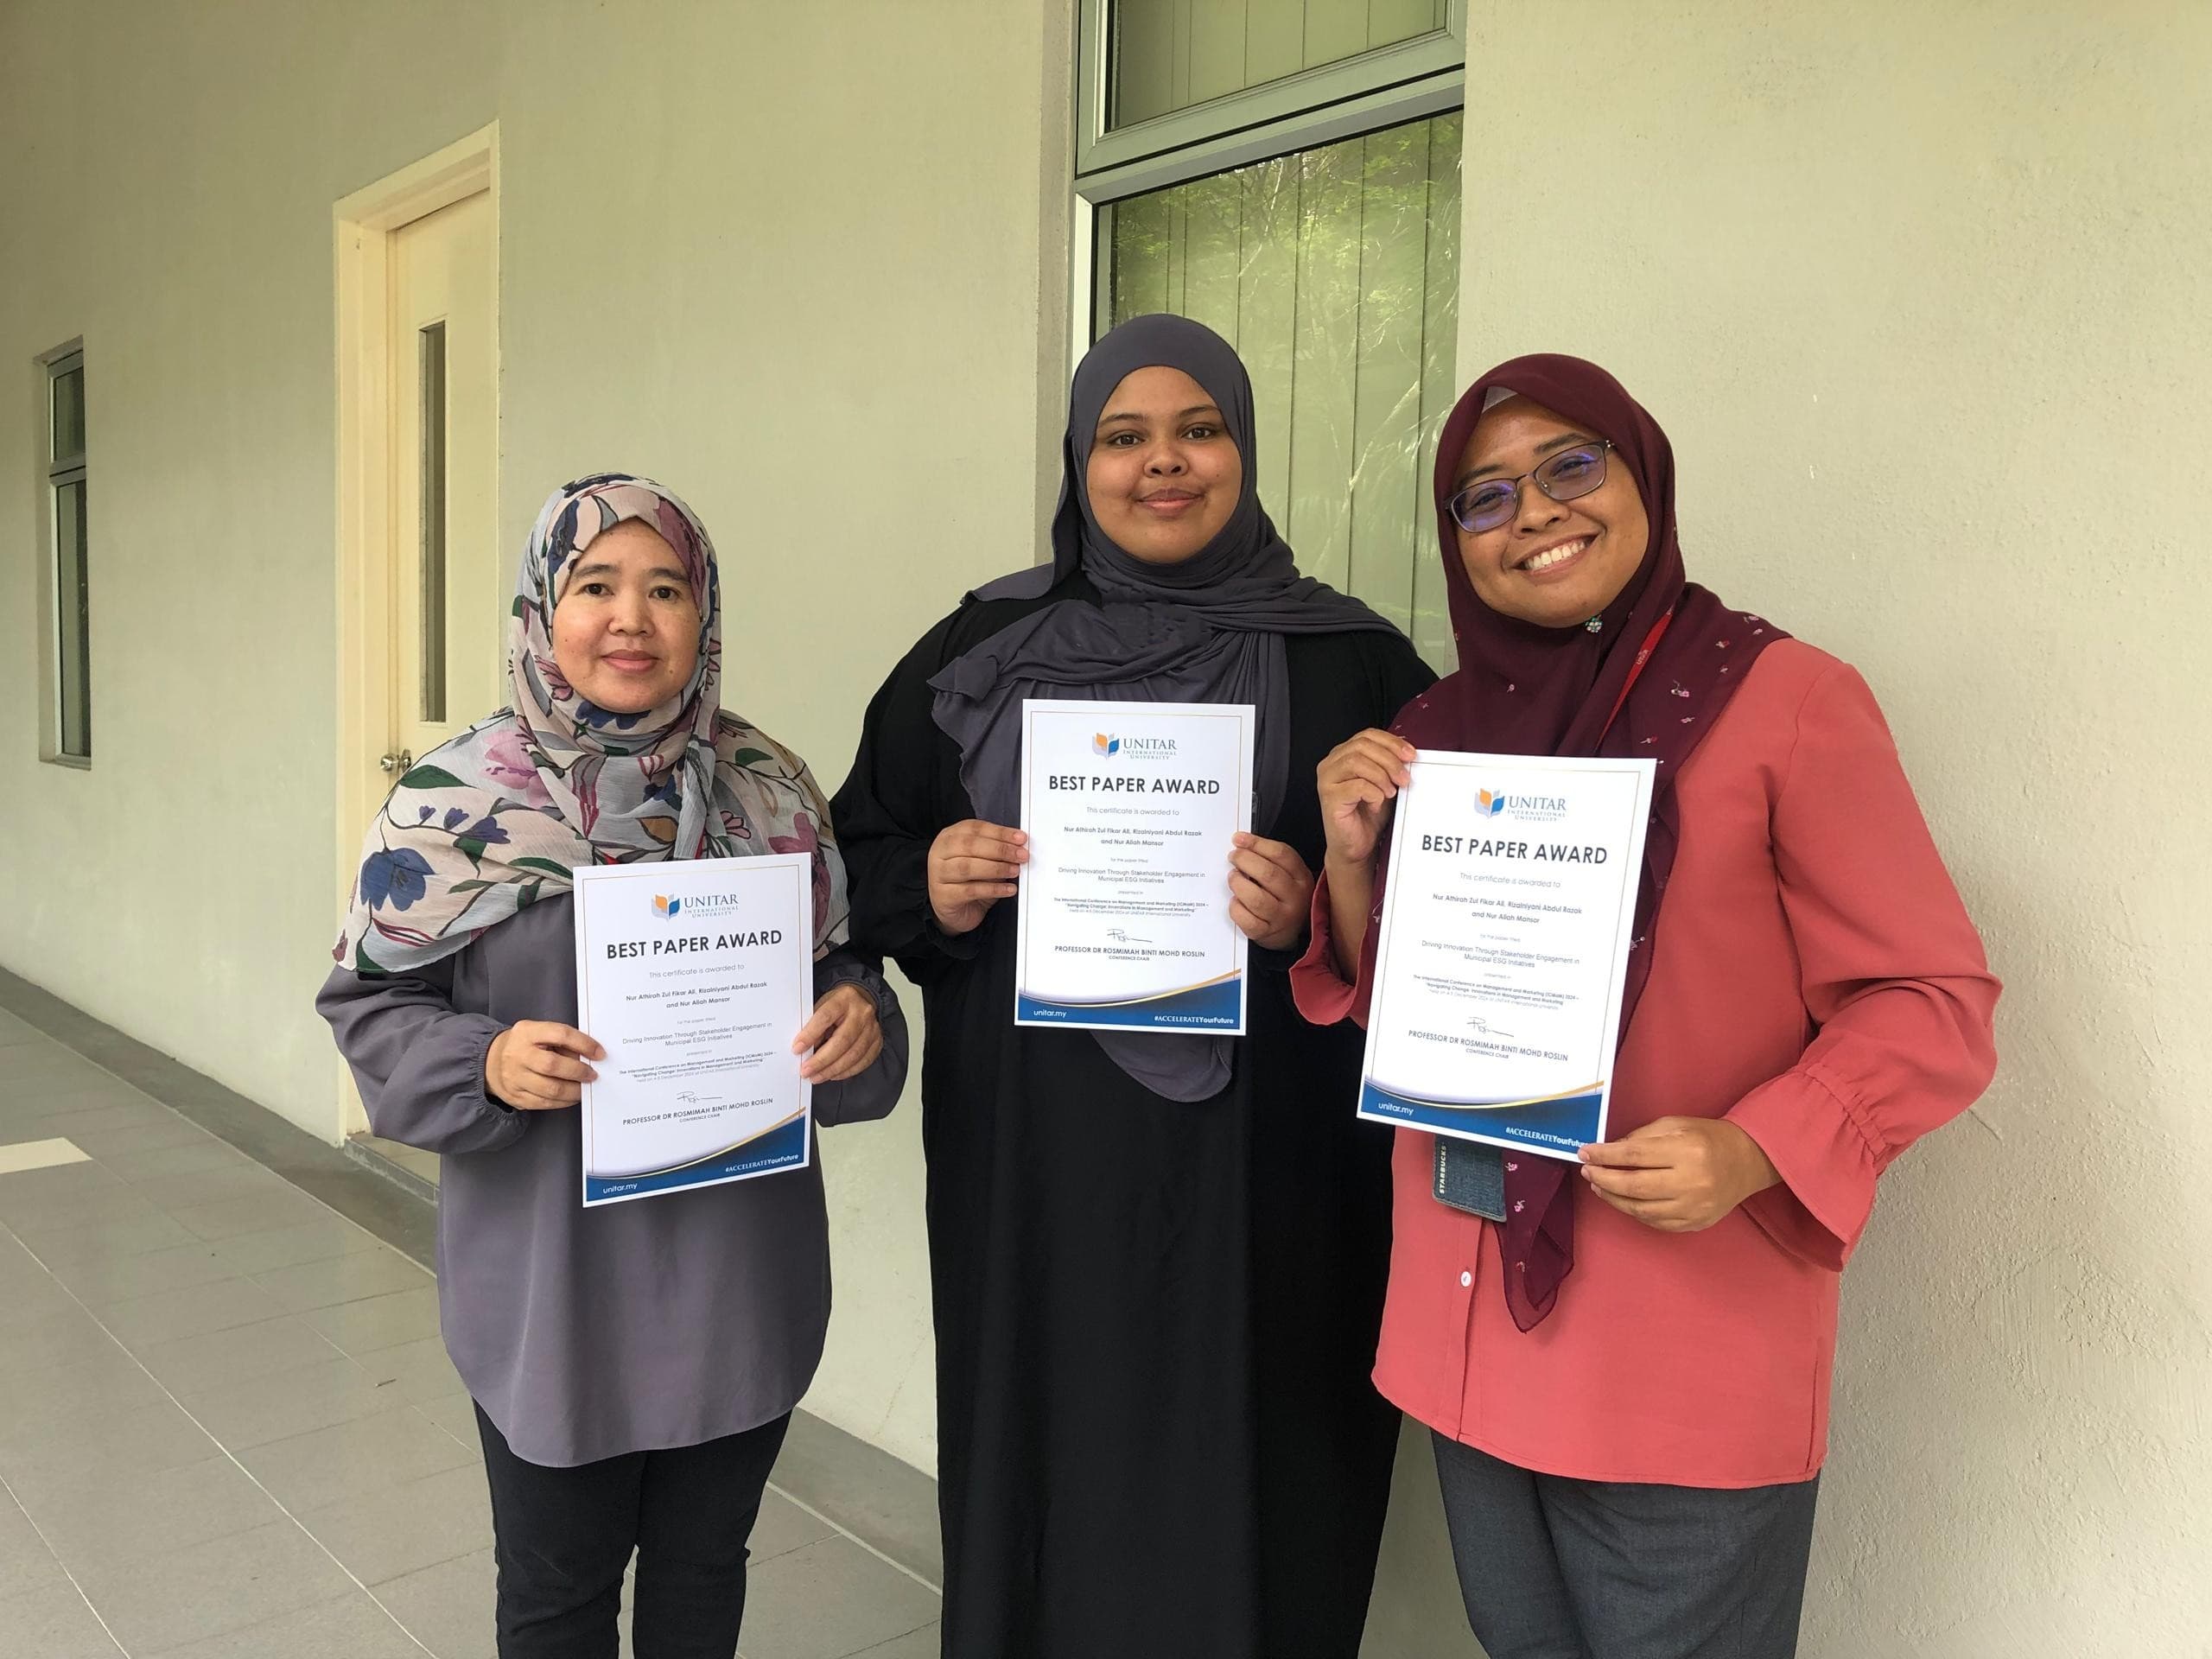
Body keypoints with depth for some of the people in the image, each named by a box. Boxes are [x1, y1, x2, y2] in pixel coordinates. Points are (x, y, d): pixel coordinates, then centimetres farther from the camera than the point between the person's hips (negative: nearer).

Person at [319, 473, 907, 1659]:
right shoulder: (455, 801, -8)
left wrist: (857, 1017, -16)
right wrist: (485, 1064, -21)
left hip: (739, 1281, 2)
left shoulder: (769, 790, -2)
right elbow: (371, 1004, -2)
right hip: (550, 1284, -2)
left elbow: (834, 965, 7)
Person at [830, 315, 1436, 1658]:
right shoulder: (981, 650, 7)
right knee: (1038, 1480, 11)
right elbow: (865, 857, 12)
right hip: (1031, 1175, 2)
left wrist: (1320, 915, -17)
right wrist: (933, 895, -8)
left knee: (1236, 1487, 8)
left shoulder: (1353, 662, 0)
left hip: (1259, 1186, -1)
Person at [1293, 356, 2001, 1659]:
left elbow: (1934, 1004, -9)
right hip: (1468, 1330, 5)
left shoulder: (1789, 698, -10)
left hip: (1689, 1365, -5)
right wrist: (1352, 858, -8)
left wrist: (1752, 1151, -25)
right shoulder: (1445, 728, 7)